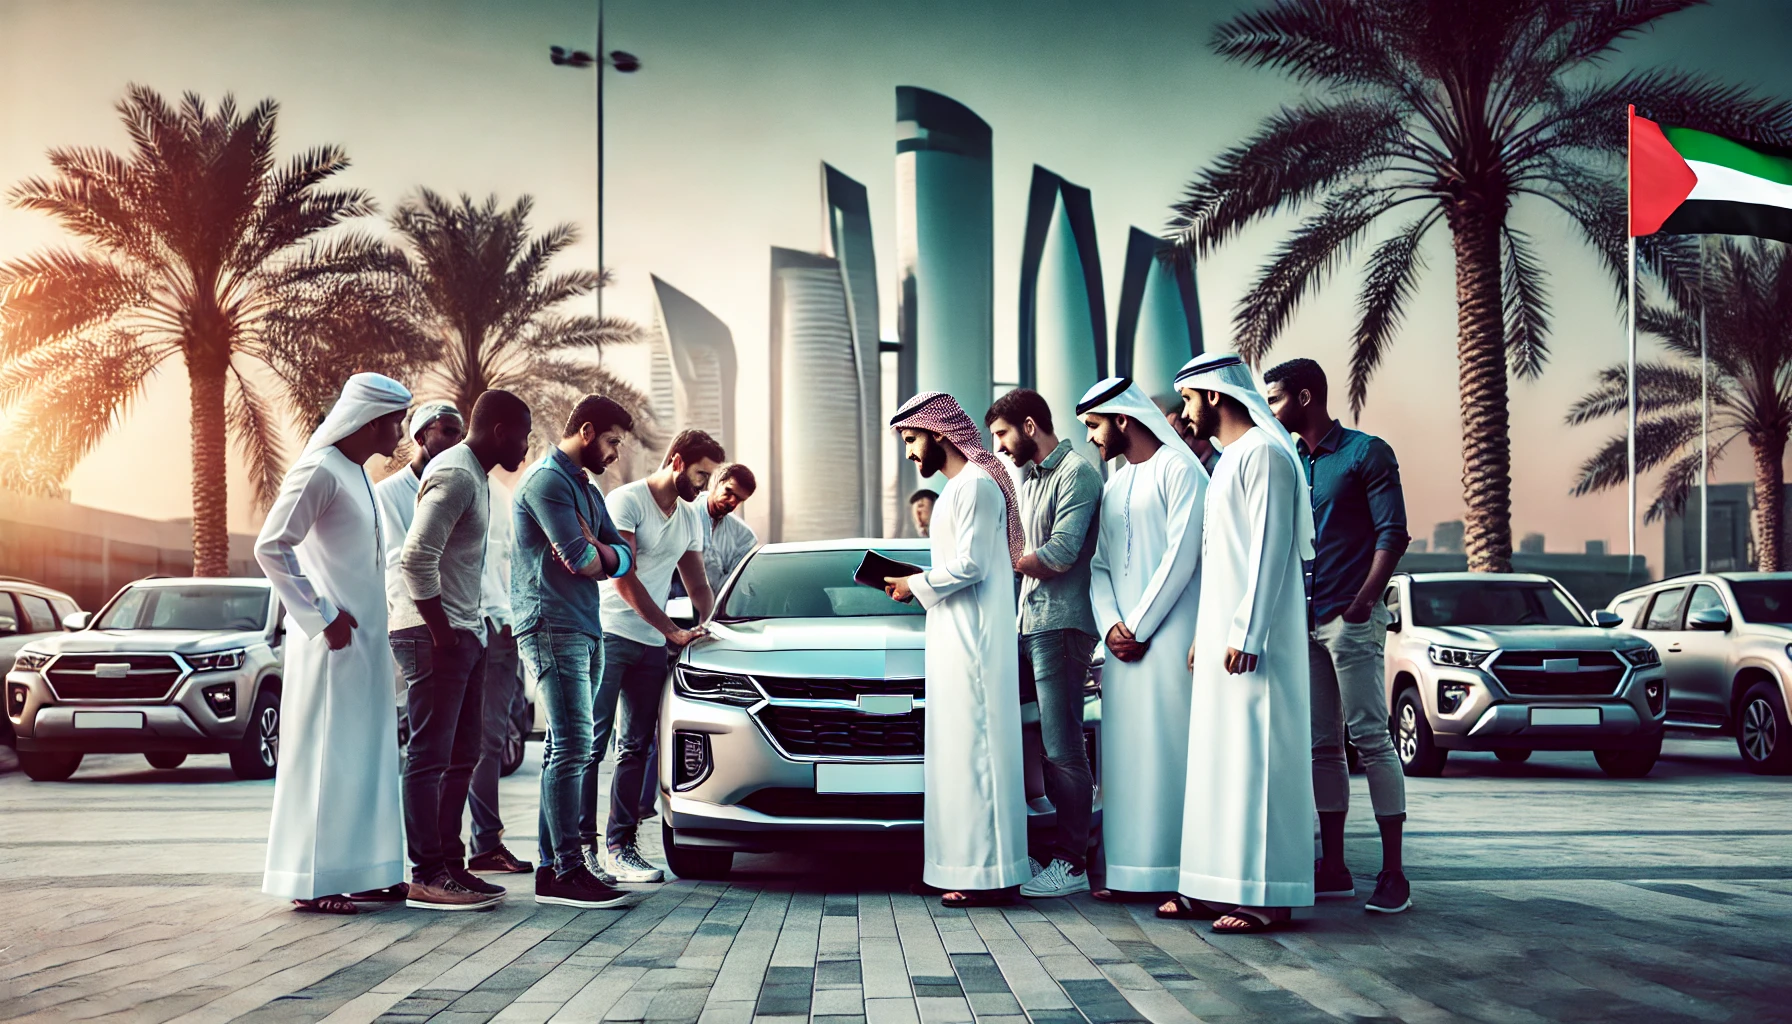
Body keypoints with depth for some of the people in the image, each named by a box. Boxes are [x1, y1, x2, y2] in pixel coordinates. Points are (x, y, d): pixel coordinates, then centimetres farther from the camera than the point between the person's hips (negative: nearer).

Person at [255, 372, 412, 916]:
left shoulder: (357, 476, 16)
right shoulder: (319, 470, -13)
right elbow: (270, 548, -19)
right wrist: (322, 616, -19)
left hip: (363, 641, 10)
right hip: (333, 644, -10)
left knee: (366, 756, 12)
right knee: (325, 756, -5)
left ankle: (360, 872, 18)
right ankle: (312, 882, 0)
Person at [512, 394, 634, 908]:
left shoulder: (587, 489, 22)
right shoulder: (547, 480, -9)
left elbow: (622, 557, 15)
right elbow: (580, 560, -17)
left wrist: (598, 550, -7)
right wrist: (602, 555, 4)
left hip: (585, 630, 10)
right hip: (552, 627, -10)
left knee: (569, 749, 9)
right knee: (572, 747, -14)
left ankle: (553, 864, 12)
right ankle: (567, 871, -14)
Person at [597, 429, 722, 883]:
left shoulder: (691, 517, 16)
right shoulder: (627, 501, -7)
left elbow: (698, 585, 24)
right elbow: (623, 577, -12)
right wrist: (672, 631, -12)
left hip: (652, 646, 7)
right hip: (610, 636, -7)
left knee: (636, 747, 5)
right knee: (591, 742, -8)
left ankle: (620, 844, 8)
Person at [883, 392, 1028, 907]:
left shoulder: (977, 484, -12)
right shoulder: (958, 487, 20)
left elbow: (970, 566, -19)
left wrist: (917, 586, -7)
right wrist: (916, 582, 12)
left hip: (974, 639, -11)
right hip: (954, 638, 11)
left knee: (975, 746, -10)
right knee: (957, 749, 9)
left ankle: (989, 872, -10)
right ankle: (967, 865, 12)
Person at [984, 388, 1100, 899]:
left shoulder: (1076, 473, -7)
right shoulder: (1028, 479, 22)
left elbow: (1060, 555, -16)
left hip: (1061, 626, -9)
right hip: (1029, 625, 9)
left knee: (1062, 750, -8)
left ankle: (1070, 863, -5)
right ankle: (1052, 851, 12)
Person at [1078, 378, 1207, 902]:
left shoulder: (1177, 469, -3)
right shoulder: (1112, 488, 21)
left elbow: (1182, 555, -12)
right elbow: (1099, 566, 16)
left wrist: (1139, 625, -12)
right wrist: (1111, 625, -2)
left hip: (1169, 636, -7)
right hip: (1122, 642, 7)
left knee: (1171, 750, -10)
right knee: (1125, 754, 4)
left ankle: (1184, 875, -9)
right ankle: (1133, 872, 7)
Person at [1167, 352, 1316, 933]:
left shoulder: (1263, 453, -11)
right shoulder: (1229, 459, 20)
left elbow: (1270, 547, -18)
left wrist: (1246, 634, -22)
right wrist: (1203, 637, 19)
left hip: (1251, 639, -10)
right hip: (1221, 635, 10)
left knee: (1256, 757, -9)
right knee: (1217, 756, 10)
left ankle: (1267, 896, -8)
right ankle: (1218, 886, 14)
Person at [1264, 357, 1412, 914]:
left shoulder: (1365, 453, -2)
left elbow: (1392, 533, -8)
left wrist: (1363, 601, -17)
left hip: (1350, 621, -7)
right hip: (1303, 623, 7)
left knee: (1371, 739, -9)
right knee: (1322, 746, 8)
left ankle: (1393, 873, -9)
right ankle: (1333, 868, 12)